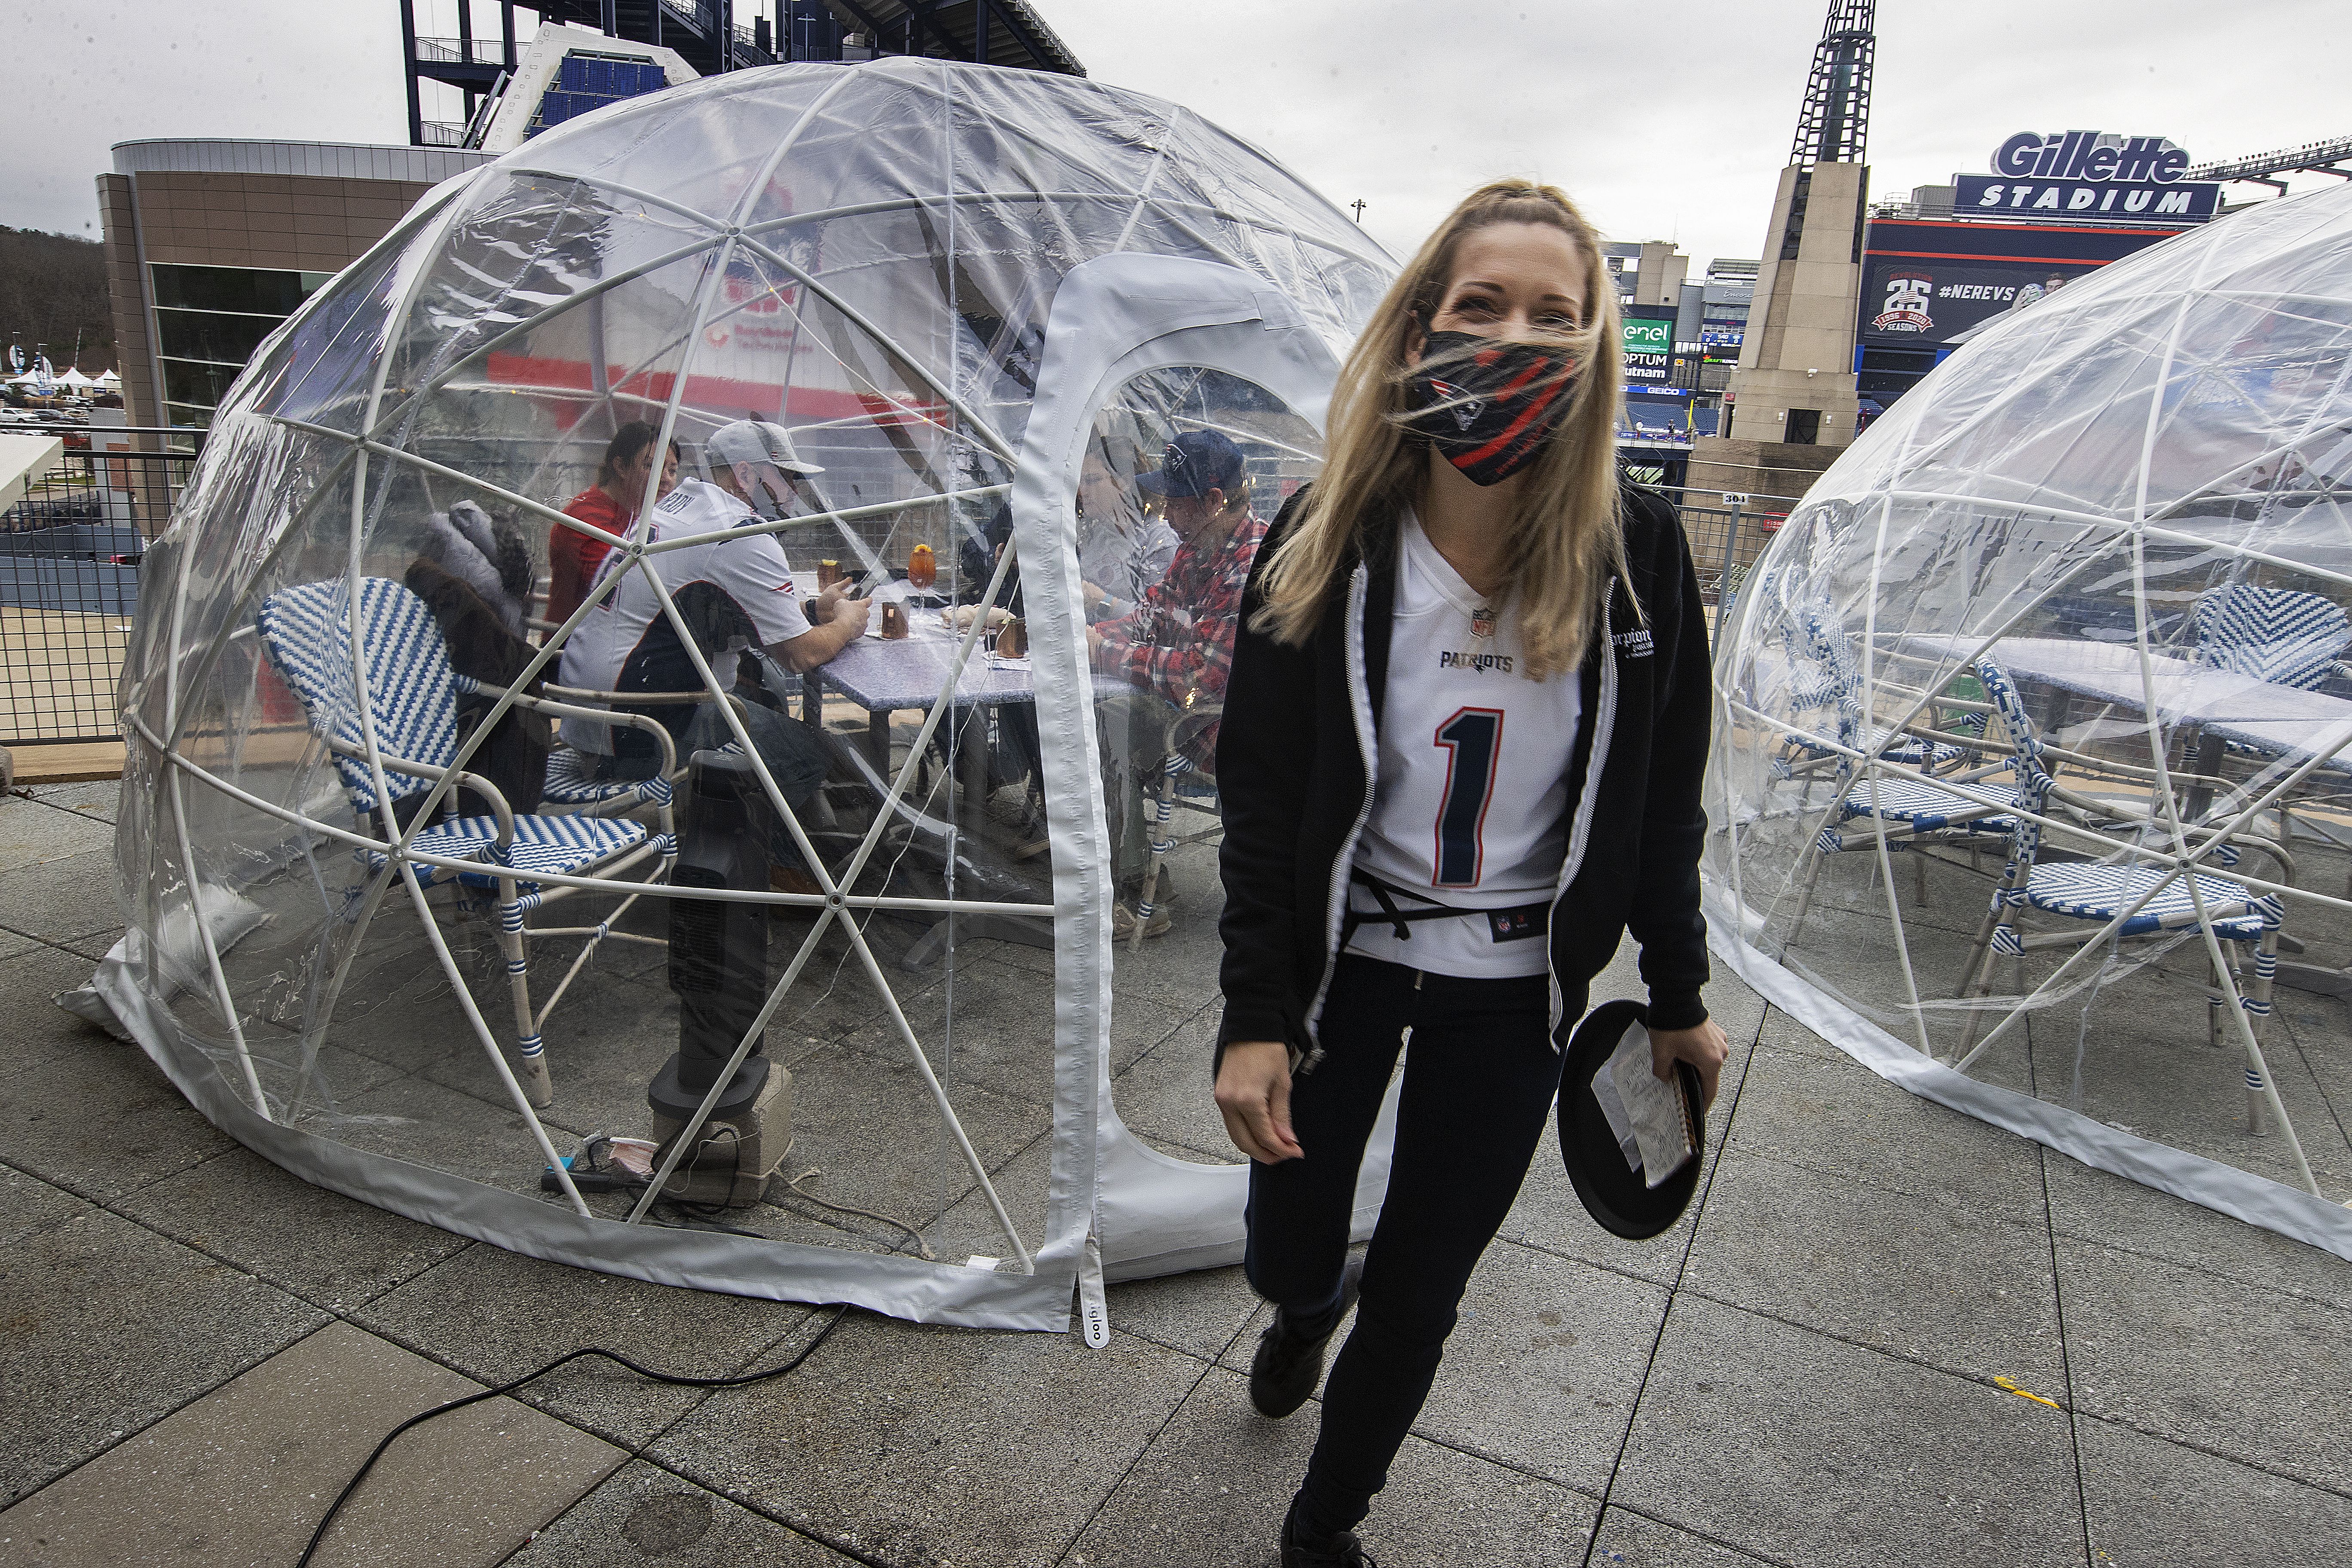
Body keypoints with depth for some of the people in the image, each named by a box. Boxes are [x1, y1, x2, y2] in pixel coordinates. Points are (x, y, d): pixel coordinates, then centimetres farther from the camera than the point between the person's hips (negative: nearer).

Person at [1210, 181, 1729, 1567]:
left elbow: (1663, 799, 1)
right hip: (1341, 955, 0)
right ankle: (1308, 1311, 57)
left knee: (1419, 1298, 11)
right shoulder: (1325, 544, -12)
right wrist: (1255, 1016, -12)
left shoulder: (1639, 552, -9)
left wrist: (1680, 999, 6)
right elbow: (1260, 801, -9)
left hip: (1516, 986, 1)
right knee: (1286, 1257, 15)